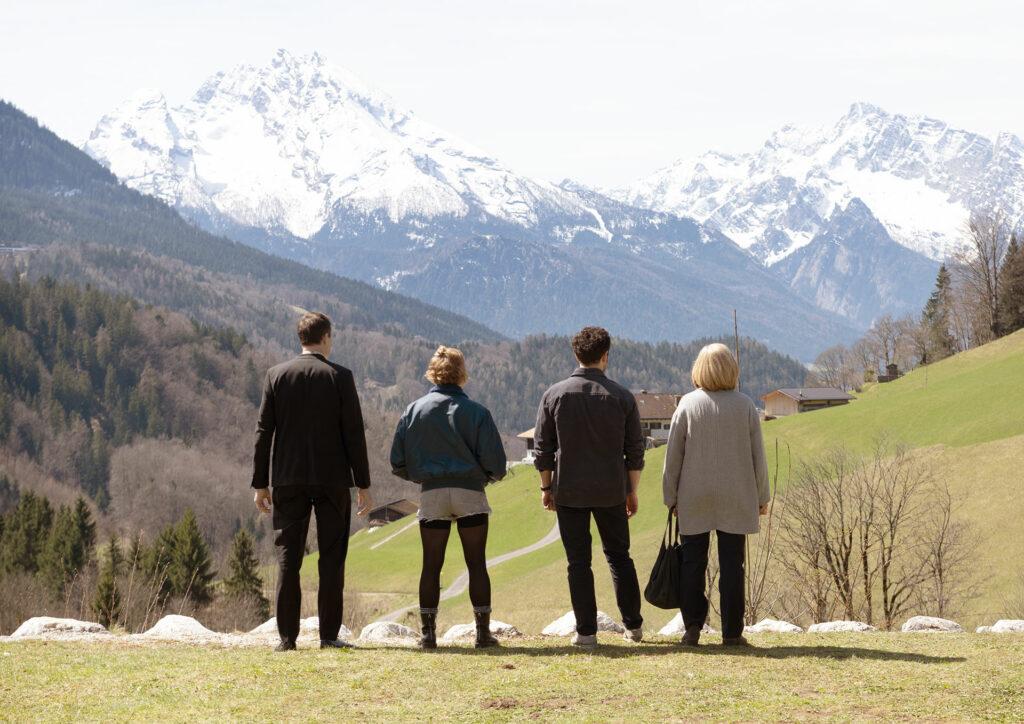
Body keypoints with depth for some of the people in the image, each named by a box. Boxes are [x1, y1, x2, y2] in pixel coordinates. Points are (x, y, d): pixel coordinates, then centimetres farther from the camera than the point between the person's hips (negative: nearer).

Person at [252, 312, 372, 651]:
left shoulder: (276, 375, 3)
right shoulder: (339, 376, -3)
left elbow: (263, 432, 2)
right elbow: (354, 433, -4)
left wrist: (261, 483, 8)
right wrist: (363, 484, 1)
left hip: (288, 480, 2)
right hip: (332, 480, -2)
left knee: (287, 559, 4)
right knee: (331, 559, 4)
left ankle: (287, 636, 1)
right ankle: (329, 635, 1)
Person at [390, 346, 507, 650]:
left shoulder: (414, 411, 1)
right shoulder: (476, 412, -4)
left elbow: (398, 464, 2)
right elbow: (496, 463, -7)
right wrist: (487, 475, 16)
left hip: (431, 496, 1)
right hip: (471, 494, -1)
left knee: (431, 565, 5)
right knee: (476, 564, 5)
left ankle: (428, 632, 2)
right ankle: (483, 632, 4)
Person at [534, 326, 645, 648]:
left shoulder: (555, 395, -3)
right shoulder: (622, 397, -2)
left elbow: (542, 447, -1)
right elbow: (635, 451, 1)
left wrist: (546, 487, 8)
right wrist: (632, 491, 11)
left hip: (569, 492, -1)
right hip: (611, 492, 1)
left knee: (578, 561, 4)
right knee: (619, 556, 15)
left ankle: (586, 631, 3)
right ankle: (633, 625, 17)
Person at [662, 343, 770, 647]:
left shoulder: (688, 404, -4)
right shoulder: (745, 405, -3)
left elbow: (673, 455, -2)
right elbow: (757, 455, 1)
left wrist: (671, 496, 7)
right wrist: (762, 496, 10)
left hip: (694, 500, 0)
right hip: (735, 500, 0)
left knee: (692, 562, 7)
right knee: (731, 565, 4)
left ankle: (692, 628, 2)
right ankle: (732, 632, 4)